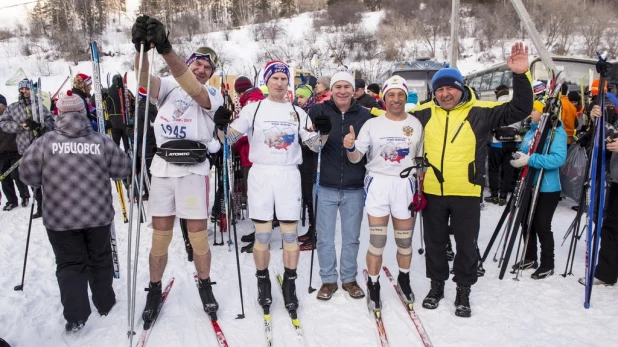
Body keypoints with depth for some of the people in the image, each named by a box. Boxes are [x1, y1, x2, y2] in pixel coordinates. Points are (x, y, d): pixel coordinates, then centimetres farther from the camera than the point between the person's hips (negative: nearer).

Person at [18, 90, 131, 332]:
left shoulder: (45, 142, -7)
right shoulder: (101, 141, -5)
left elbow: (27, 174, -6)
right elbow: (123, 170, -2)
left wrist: (45, 181, 14)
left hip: (60, 218, -1)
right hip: (99, 215, 1)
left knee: (69, 264, 12)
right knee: (100, 260, 18)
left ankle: (75, 315, 6)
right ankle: (105, 304, 32)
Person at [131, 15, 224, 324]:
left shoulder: (213, 95, 3)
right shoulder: (167, 86, 9)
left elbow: (194, 91, -20)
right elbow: (144, 80, -13)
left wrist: (165, 49, -32)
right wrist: (141, 47, -32)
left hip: (194, 169, -1)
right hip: (163, 167, 2)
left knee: (198, 235, 4)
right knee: (160, 236, 8)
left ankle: (205, 286, 26)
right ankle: (154, 292, 26)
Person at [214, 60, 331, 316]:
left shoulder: (298, 112, 10)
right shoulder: (253, 108, 4)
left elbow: (314, 145, 8)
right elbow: (231, 137, 0)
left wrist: (324, 132, -11)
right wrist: (222, 125, -21)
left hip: (289, 175, 1)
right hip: (261, 174, -1)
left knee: (290, 234, 4)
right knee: (262, 234, 4)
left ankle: (290, 284, 18)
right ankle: (263, 283, 21)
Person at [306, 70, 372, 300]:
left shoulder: (364, 115, 0)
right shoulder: (319, 111, -3)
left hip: (354, 189, 1)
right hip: (326, 187, -1)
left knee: (351, 238, 12)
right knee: (325, 238, 7)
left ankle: (349, 279, 29)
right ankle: (328, 280, 24)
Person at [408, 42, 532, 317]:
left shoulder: (479, 112, -3)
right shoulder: (424, 112, 3)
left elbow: (520, 110, -6)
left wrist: (521, 76, -18)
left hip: (466, 192, -2)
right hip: (432, 191, 2)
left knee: (466, 244, 9)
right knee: (434, 242, 14)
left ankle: (463, 290, 27)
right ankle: (436, 284, 32)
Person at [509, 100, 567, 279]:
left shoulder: (557, 132, -13)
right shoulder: (530, 132, 11)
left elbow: (558, 158, -26)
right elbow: (523, 153, 19)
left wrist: (530, 159, -30)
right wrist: (518, 158, -5)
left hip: (547, 189, -8)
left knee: (542, 227, -1)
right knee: (528, 223, 15)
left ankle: (547, 265, 15)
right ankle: (530, 258, 31)